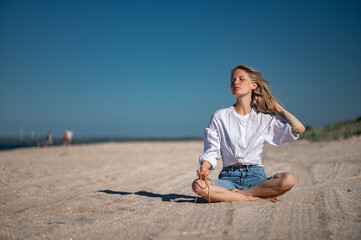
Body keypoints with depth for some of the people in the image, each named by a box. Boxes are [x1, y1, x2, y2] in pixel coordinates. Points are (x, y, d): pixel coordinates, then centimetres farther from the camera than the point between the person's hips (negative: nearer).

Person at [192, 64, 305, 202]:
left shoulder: (265, 117, 8)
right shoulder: (220, 117, 6)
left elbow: (299, 129, 1)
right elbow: (211, 152, 4)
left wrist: (277, 108, 7)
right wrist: (204, 168, -17)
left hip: (256, 176, 1)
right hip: (229, 177, 0)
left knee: (288, 179, -30)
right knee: (198, 185, -31)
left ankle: (233, 194, -19)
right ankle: (257, 198, -22)